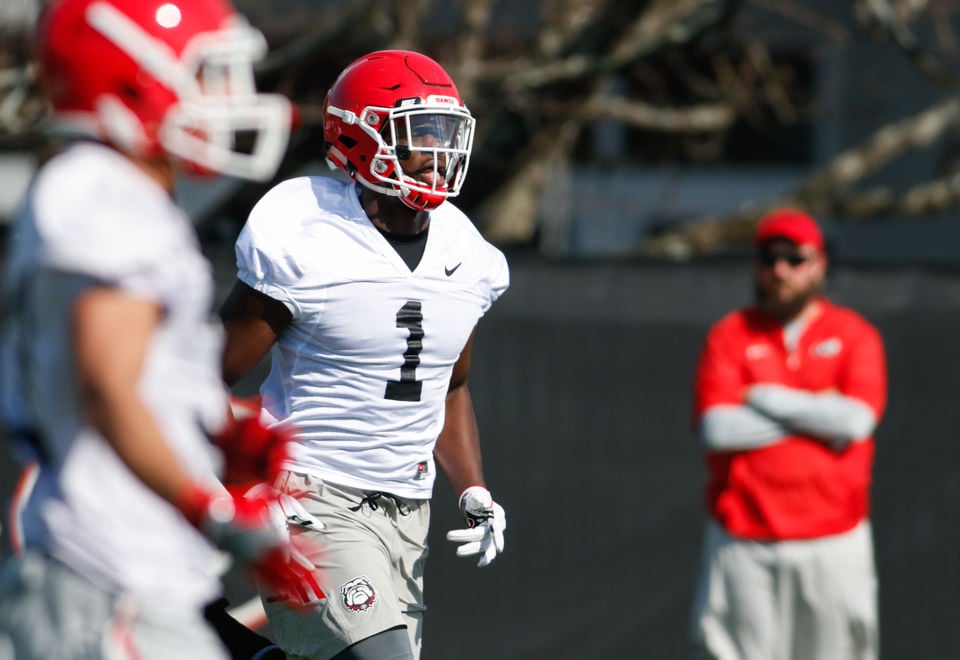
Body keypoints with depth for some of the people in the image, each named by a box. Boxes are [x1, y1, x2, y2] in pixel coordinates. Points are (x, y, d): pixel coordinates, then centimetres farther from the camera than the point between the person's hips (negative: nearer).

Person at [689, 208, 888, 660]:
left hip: (833, 539, 0)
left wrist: (764, 397, -5)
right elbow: (716, 428, -8)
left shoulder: (854, 335, 5)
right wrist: (817, 414, -6)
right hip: (743, 539, 0)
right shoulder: (729, 335, 6)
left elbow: (856, 420, -11)